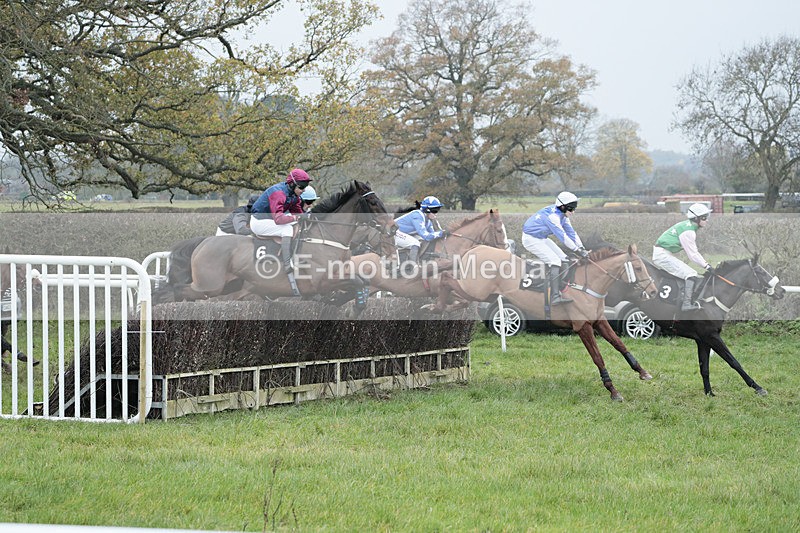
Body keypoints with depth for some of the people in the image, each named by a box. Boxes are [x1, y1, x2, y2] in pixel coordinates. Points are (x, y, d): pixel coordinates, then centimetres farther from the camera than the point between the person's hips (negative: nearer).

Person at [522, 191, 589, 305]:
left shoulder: (562, 215, 2)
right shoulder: (552, 216, -28)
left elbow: (571, 232, 4)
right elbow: (562, 236, -31)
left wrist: (582, 248, -6)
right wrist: (577, 250, -29)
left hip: (541, 238, 10)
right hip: (531, 239, -10)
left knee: (563, 259, 4)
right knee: (555, 261, -19)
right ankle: (555, 297, -24)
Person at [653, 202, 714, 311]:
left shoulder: (688, 226, 12)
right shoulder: (688, 232, -19)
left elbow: (694, 251, 18)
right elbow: (693, 254, -16)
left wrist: (706, 264, 14)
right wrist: (707, 266, -12)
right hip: (663, 256, -11)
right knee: (691, 274, -17)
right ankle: (687, 303, -25)